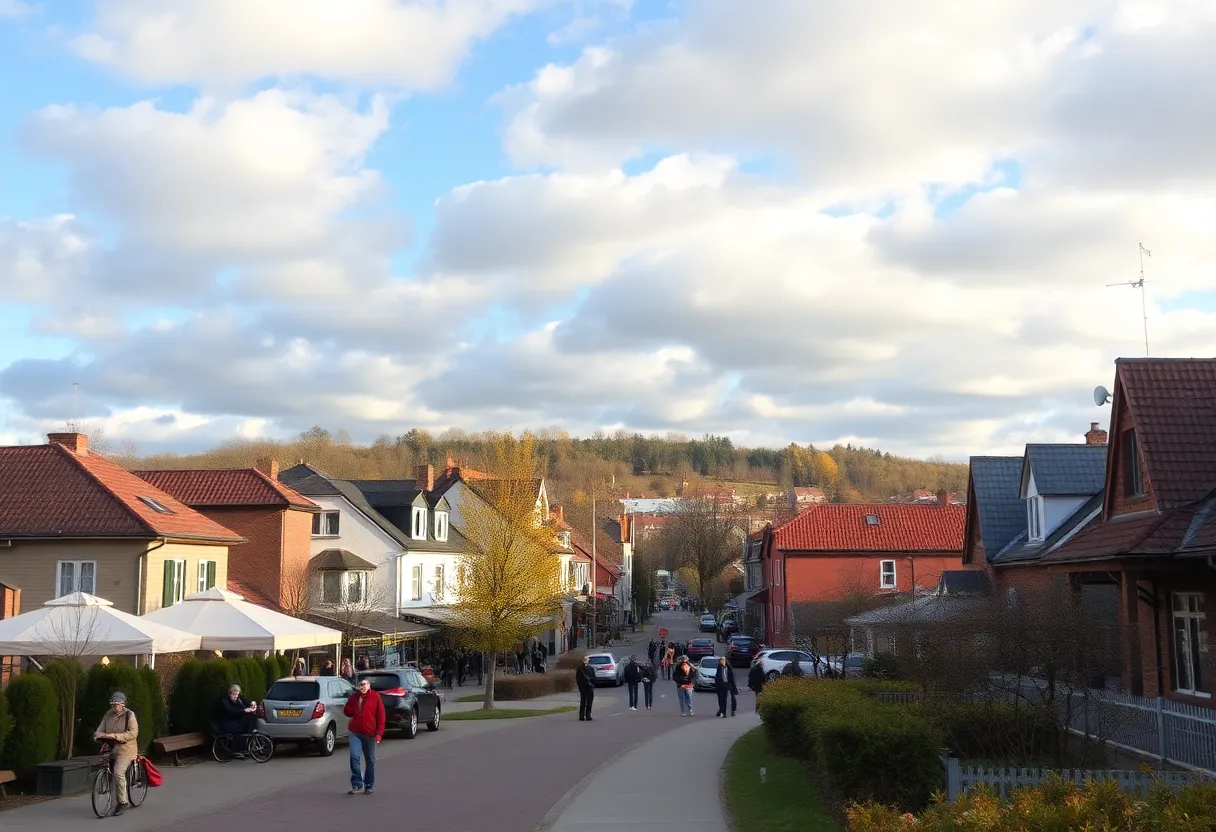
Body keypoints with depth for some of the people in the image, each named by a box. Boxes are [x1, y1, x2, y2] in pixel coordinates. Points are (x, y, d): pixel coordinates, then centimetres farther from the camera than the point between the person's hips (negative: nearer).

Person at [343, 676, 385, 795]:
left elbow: (380, 716, -5)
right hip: (355, 733, 2)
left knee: (370, 760, 9)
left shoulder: (375, 697, -4)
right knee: (354, 757, -12)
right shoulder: (354, 696, 6)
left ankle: (369, 785, 19)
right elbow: (347, 711, 13)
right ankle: (357, 784, -6)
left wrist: (379, 733, -10)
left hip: (369, 733, -2)